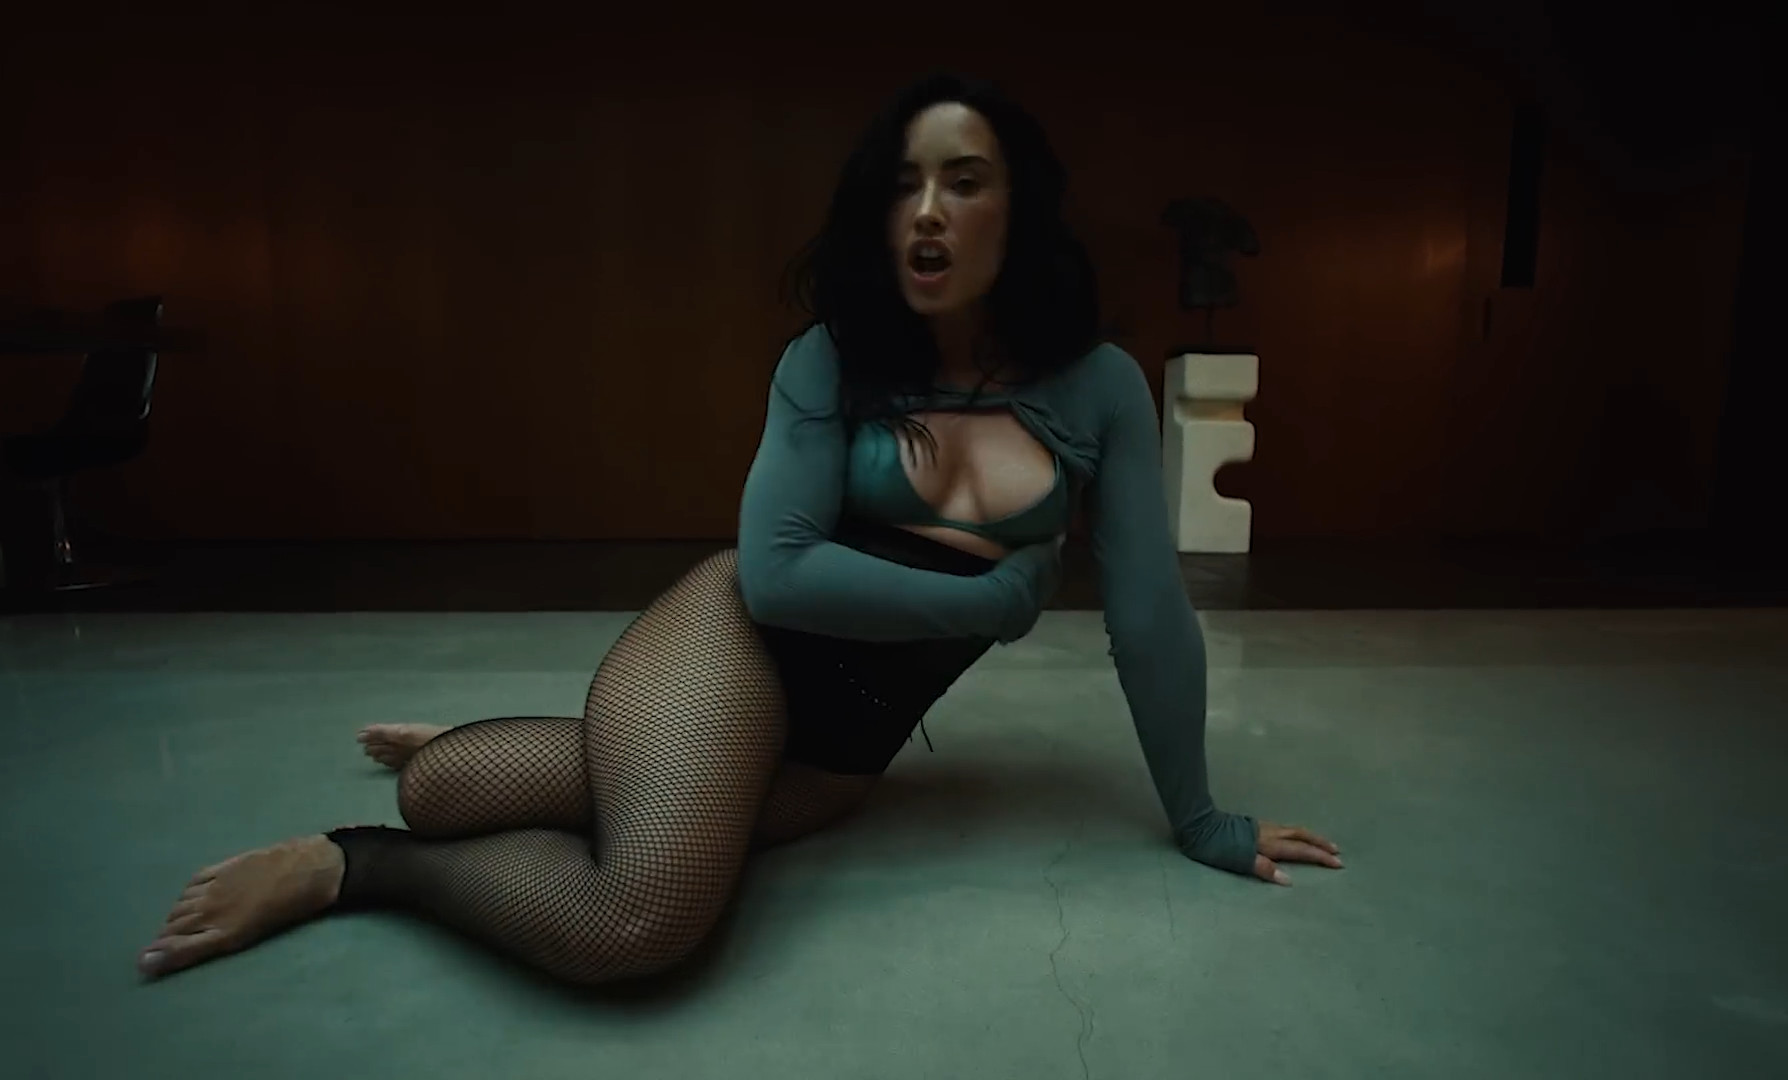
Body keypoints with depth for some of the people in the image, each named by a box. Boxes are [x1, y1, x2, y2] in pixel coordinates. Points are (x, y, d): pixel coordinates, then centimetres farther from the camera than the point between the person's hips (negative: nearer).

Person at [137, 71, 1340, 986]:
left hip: (843, 744, 2)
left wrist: (1198, 819, 1)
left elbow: (1150, 611, -4)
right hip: (740, 639, -2)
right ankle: (345, 859, 5)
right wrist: (1000, 596, -15)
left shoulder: (1099, 388, -6)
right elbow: (777, 575, -17)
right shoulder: (834, 363, -10)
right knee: (636, 924, -26)